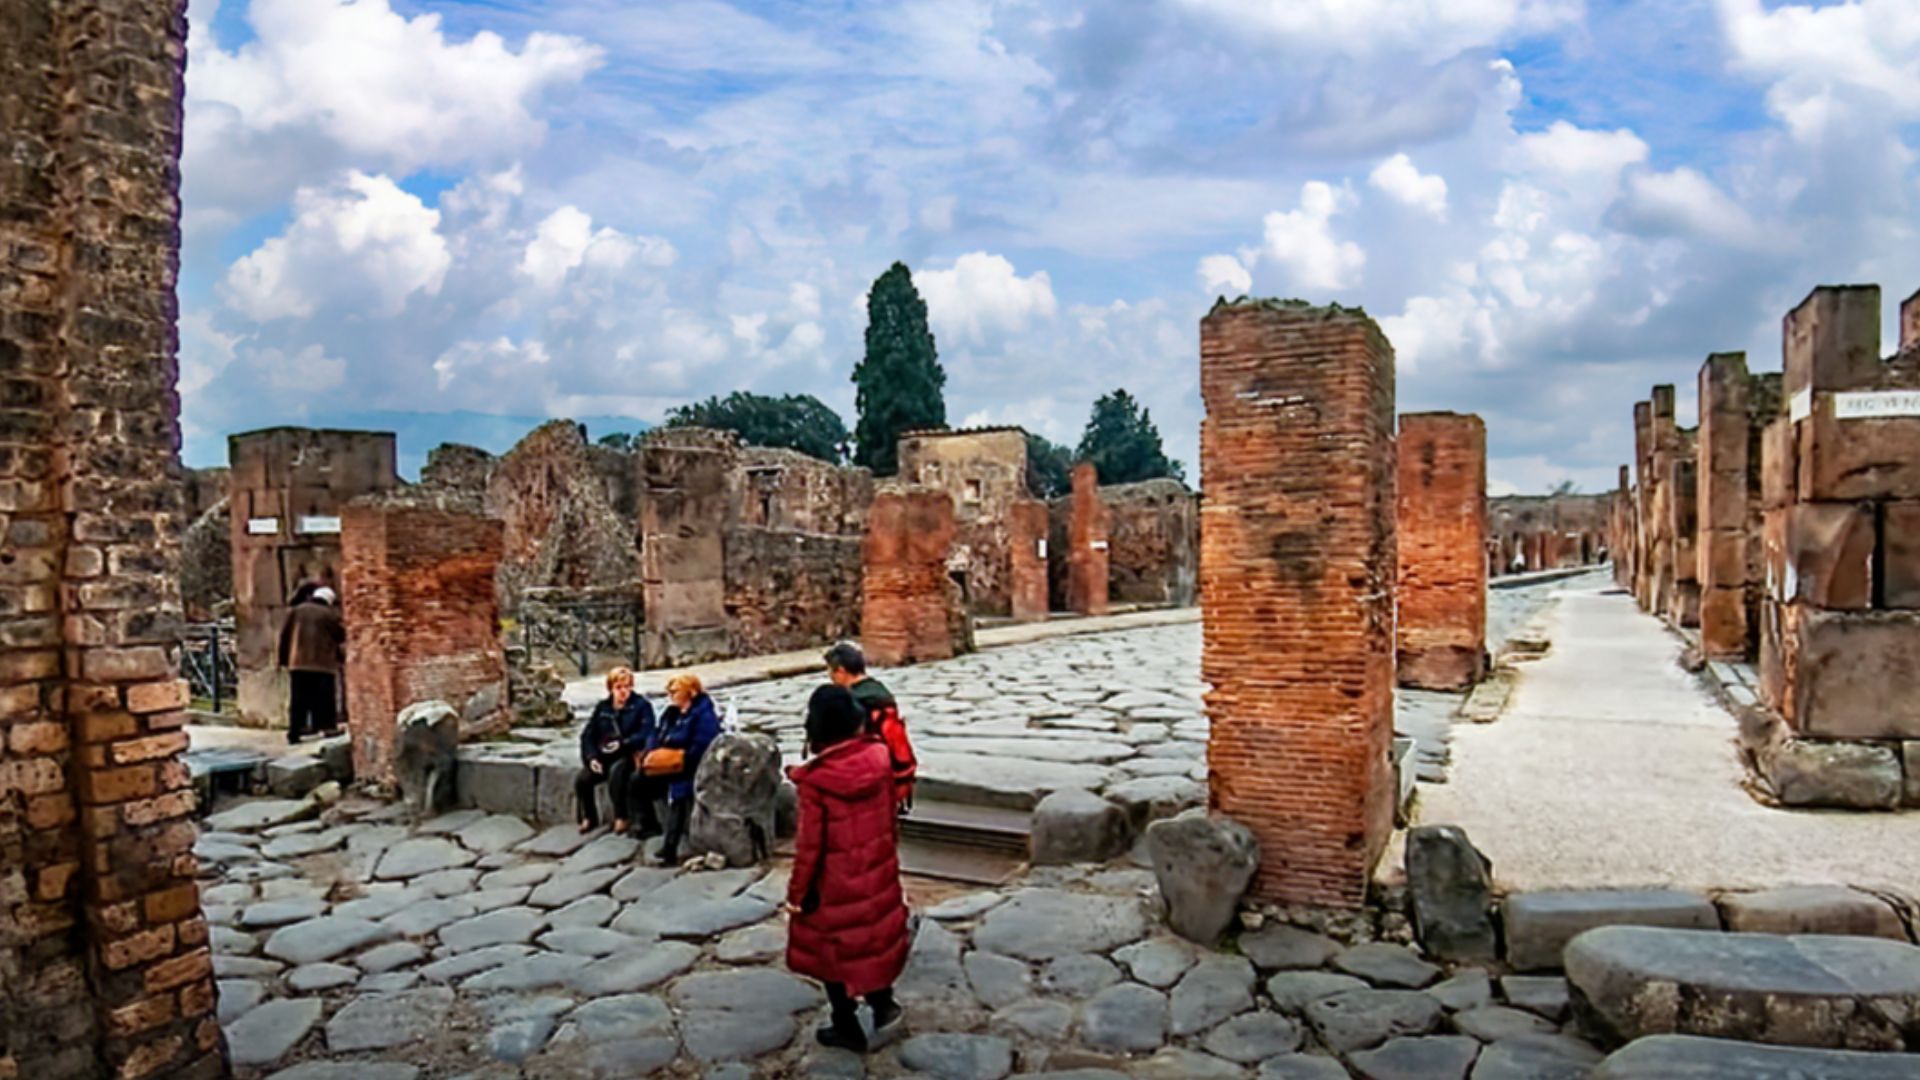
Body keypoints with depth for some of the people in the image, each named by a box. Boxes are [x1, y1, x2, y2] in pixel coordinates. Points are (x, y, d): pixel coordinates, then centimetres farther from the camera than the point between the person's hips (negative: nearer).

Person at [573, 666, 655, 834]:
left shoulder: (641, 705, -4)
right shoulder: (602, 707, 11)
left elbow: (645, 734, -13)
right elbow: (588, 734, 9)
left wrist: (622, 744, -26)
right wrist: (592, 757, -7)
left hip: (630, 755, -5)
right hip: (604, 756, 5)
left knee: (616, 771, -35)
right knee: (581, 779, -17)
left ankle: (620, 817, -19)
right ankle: (589, 818, 6)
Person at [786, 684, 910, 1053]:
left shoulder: (816, 779, -25)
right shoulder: (879, 758, -12)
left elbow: (810, 844, -18)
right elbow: (890, 816, 1)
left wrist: (797, 892, -5)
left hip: (835, 881, -4)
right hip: (877, 870, 4)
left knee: (835, 946, 16)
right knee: (875, 933, 26)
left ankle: (847, 1028, 30)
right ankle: (883, 1004, 35)